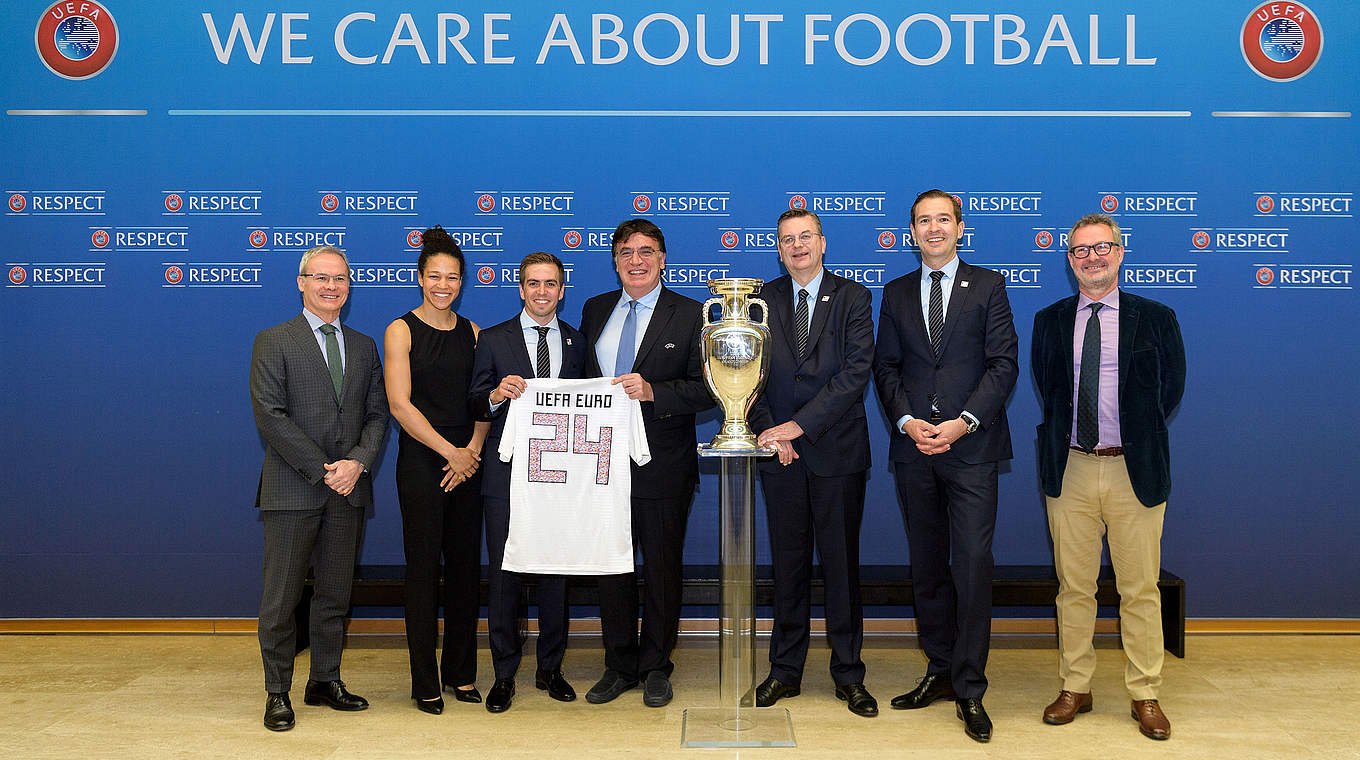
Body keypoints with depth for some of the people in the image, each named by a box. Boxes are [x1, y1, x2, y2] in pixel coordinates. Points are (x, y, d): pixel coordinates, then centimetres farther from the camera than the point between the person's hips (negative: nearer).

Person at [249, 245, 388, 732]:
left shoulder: (363, 346, 14)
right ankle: (278, 692, 14)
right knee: (281, 598, 2)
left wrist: (357, 462, -9)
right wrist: (323, 470, -14)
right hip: (292, 490, -4)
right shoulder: (273, 342, -1)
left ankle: (325, 682, 24)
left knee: (335, 594, 11)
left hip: (347, 490, 4)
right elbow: (270, 415, -10)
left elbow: (377, 414, 9)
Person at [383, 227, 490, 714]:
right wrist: (450, 451, -12)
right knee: (423, 568, 0)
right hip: (421, 463, -4)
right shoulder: (401, 331, -1)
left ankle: (460, 672, 19)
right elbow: (400, 404, -9)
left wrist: (473, 450, -8)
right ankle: (425, 682, 11)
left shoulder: (471, 332, 11)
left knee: (466, 566, 7)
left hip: (466, 464, 4)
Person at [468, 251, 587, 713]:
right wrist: (496, 395, -20)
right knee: (503, 575, 3)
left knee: (556, 572, 7)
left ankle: (550, 669, 21)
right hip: (506, 477, -1)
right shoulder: (492, 340, 5)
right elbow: (475, 408, 1)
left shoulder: (577, 343, 10)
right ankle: (504, 674, 15)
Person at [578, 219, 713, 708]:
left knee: (662, 567, 7)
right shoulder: (595, 311, 10)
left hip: (663, 462, -3)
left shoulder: (689, 315, -3)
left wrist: (653, 391, -22)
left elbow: (706, 389, -8)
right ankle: (620, 666, 25)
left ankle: (656, 668, 23)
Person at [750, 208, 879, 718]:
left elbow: (856, 371, -10)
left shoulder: (853, 298, 1)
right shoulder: (762, 302, 10)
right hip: (781, 455, 2)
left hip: (837, 451, -2)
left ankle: (848, 675, 16)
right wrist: (767, 430, -10)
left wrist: (800, 424, -17)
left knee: (841, 564, 4)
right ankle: (785, 671, 19)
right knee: (788, 564, 9)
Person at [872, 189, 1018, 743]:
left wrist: (964, 422, -13)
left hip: (971, 447, -3)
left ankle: (969, 688, 1)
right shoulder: (896, 294, 14)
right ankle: (939, 671, 22)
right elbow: (886, 367, 9)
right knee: (927, 567, 10)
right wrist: (907, 421, -8)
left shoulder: (988, 286, 5)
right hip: (913, 448, 3)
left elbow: (1003, 363, -2)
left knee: (972, 565, -7)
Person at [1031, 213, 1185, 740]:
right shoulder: (1049, 321, 8)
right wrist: (1064, 434, 5)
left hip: (1135, 471, -1)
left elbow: (1171, 388, 6)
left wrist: (1136, 436, 2)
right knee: (1073, 588, 8)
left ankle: (1145, 696, 17)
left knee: (1140, 590, 5)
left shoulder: (1155, 318, 3)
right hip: (1070, 470, 2)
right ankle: (1075, 689, 20)